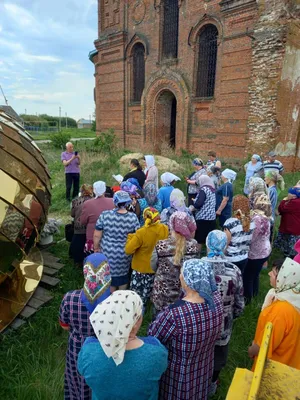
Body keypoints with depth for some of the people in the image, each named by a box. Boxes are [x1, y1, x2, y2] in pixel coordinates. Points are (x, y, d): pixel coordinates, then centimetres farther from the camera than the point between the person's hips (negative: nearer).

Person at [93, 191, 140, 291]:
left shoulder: (105, 215, -18)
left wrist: (96, 248, 6)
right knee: (123, 274, 23)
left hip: (107, 253, -1)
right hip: (125, 254, 1)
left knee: (110, 275, 20)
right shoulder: (133, 217, -16)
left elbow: (97, 235, -11)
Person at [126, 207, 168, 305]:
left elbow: (128, 250, -24)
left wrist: (130, 237, -9)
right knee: (147, 290, 27)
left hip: (141, 267, -5)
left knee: (136, 291, 17)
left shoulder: (141, 233, -28)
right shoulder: (164, 229, -15)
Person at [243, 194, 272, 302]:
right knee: (255, 274, 26)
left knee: (247, 276, 11)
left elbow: (250, 239, -28)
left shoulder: (256, 219, -28)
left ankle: (247, 298, 28)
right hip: (265, 251, 8)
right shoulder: (266, 217, -1)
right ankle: (254, 294, 45)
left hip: (255, 253, -8)